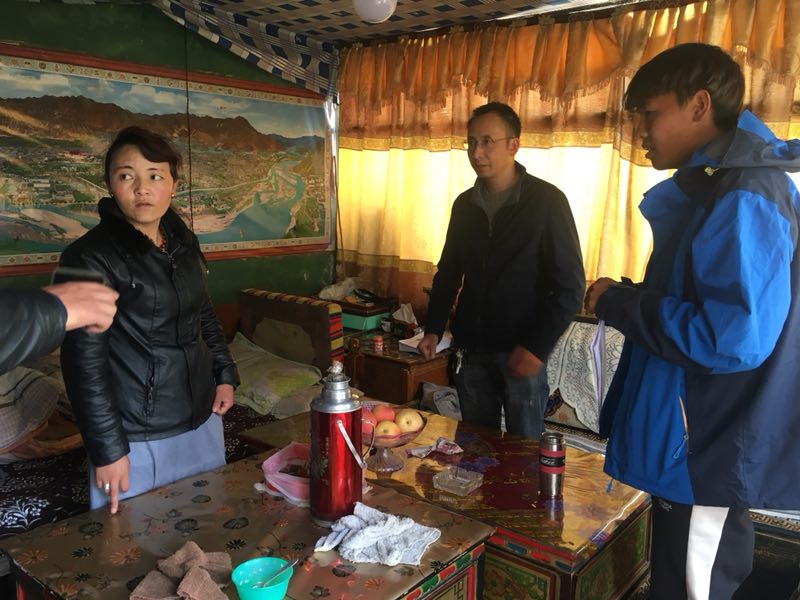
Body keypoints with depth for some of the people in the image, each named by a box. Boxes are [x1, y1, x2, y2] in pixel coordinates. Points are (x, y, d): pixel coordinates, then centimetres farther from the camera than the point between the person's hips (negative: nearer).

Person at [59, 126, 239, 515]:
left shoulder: (183, 242, 6)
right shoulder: (90, 257, -15)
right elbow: (84, 361, -16)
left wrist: (225, 374, 13)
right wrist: (107, 449, -15)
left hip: (203, 420, 7)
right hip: (138, 438, -6)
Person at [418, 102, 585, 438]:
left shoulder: (547, 201, -9)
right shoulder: (464, 204, 7)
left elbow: (570, 284, -10)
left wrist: (537, 347, -16)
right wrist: (434, 330, 6)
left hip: (521, 353, -4)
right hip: (471, 348, 5)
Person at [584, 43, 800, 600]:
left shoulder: (743, 198, -20)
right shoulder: (715, 185, 12)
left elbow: (734, 338, -29)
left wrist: (618, 303, -18)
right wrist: (631, 298, 7)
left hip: (708, 455, -10)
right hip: (699, 444, 10)